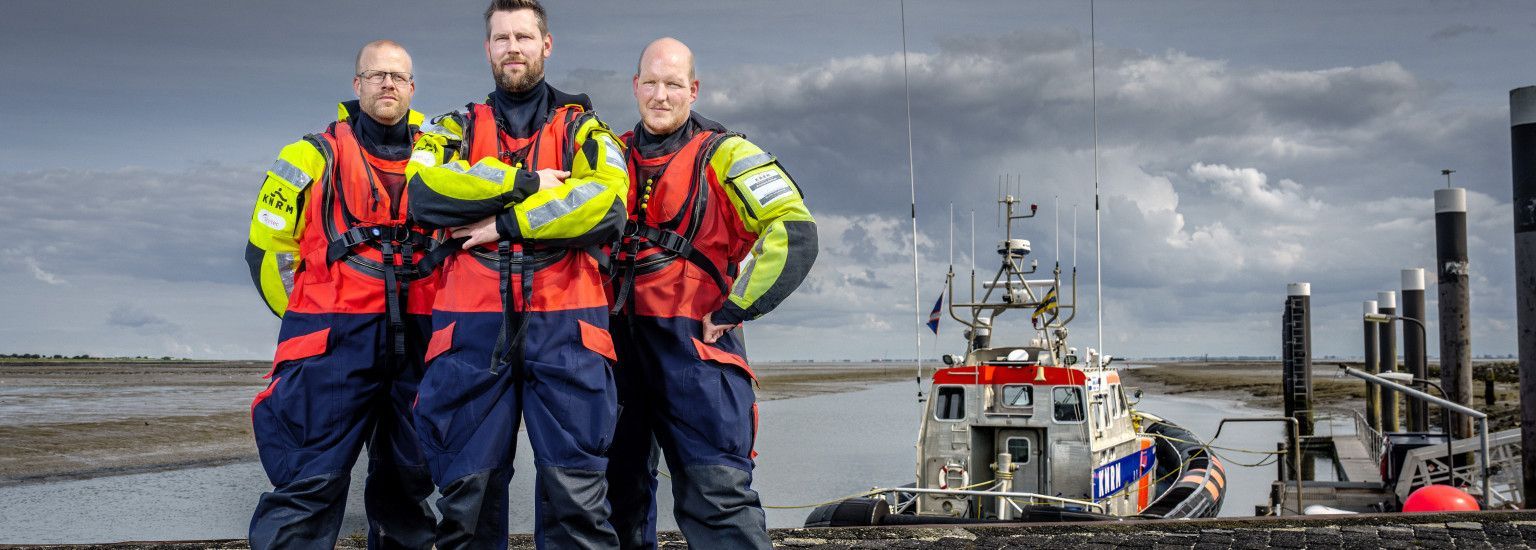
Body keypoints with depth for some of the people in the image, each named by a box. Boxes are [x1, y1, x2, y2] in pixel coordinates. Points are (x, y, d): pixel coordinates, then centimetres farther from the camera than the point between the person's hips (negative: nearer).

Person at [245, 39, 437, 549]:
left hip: (415, 344, 4)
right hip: (333, 344, -4)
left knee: (409, 479, 12)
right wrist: (315, 319, 5)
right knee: (310, 484, -8)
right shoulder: (315, 157, 3)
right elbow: (267, 246, 5)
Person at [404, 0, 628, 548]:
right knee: (466, 491, 4)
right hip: (473, 324, 2)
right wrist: (528, 183, -6)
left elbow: (607, 205, -7)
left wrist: (504, 222, -8)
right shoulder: (457, 128, 18)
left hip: (563, 325, -1)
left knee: (575, 496, -5)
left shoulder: (581, 128, 14)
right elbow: (425, 194, -4)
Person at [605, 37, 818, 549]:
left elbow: (795, 234, -13)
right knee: (617, 489, 14)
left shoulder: (723, 155, -2)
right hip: (616, 341, 5)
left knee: (717, 494, -11)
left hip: (693, 342, -5)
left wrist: (733, 310, -12)